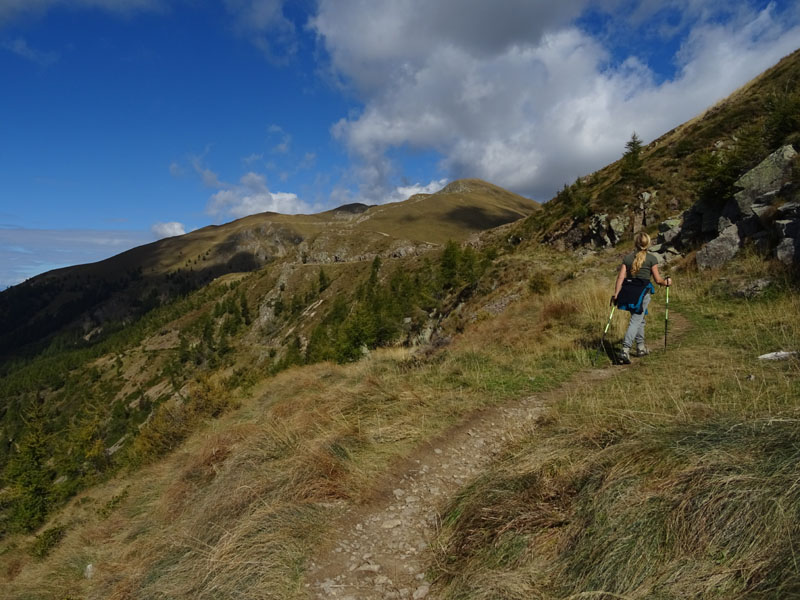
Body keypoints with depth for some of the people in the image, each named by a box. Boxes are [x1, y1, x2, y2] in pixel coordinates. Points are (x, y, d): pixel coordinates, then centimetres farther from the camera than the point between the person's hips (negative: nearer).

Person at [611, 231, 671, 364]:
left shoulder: (627, 258, 6)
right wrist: (667, 282, 21)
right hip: (643, 291, -5)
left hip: (628, 290, 5)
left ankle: (641, 347, 30)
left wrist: (616, 294, 0)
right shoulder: (651, 258, -2)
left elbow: (621, 277, -1)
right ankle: (625, 350, -17)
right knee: (635, 321, -5)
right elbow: (657, 279, 1)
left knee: (640, 319, 22)